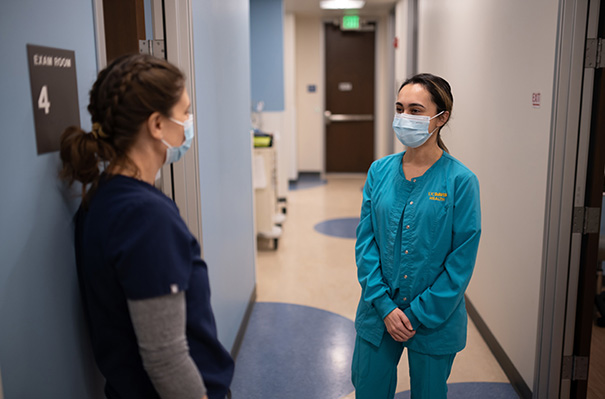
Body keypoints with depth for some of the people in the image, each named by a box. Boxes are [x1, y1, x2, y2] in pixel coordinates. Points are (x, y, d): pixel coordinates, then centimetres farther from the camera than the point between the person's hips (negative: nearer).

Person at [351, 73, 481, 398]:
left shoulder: (460, 181, -12)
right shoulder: (380, 171, -1)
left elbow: (462, 259, -11)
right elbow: (366, 241, -1)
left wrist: (418, 315, -12)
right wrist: (384, 306, -9)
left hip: (435, 320, -3)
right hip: (379, 311, 3)